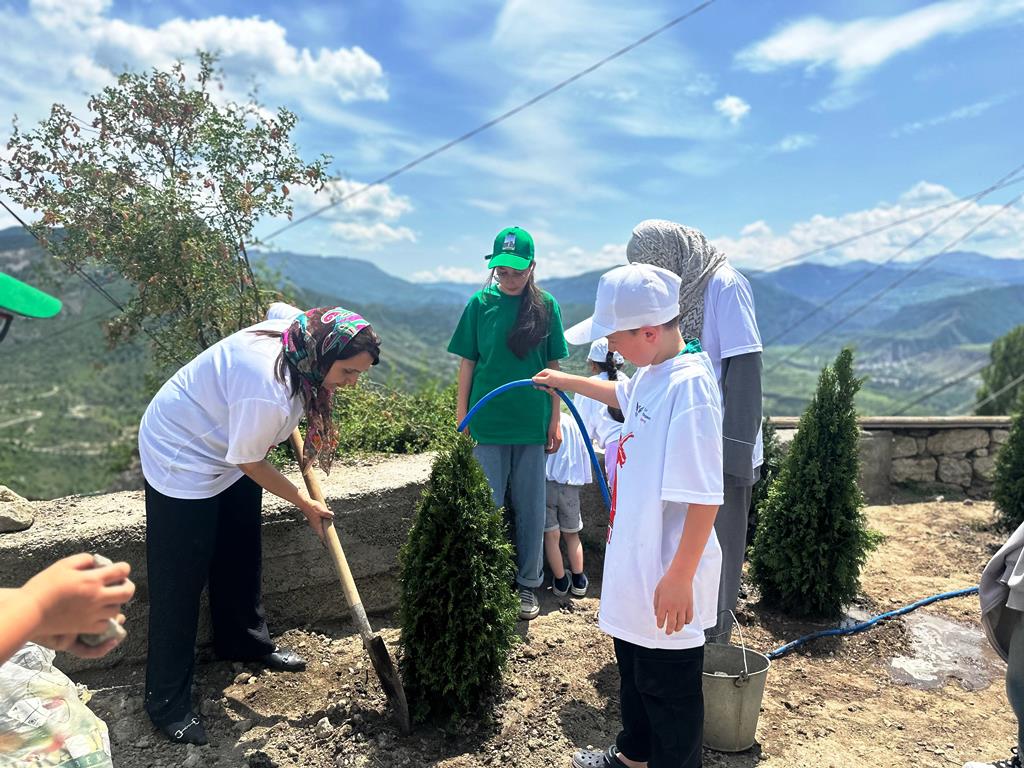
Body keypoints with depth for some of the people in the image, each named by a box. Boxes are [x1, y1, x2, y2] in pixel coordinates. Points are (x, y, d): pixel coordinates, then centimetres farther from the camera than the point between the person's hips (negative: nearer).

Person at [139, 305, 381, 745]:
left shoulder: (298, 335, -17)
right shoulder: (267, 394, -40)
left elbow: (282, 342, 9)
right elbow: (250, 463, -23)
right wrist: (305, 504, -9)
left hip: (227, 443, 9)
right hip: (181, 459, -9)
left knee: (241, 555, 19)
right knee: (180, 581, 0)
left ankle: (245, 642, 41)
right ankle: (166, 702, 15)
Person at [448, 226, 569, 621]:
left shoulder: (546, 306, 0)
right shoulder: (480, 304, -1)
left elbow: (553, 367, 5)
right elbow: (467, 364, 3)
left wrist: (555, 421, 3)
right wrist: (462, 417, 2)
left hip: (532, 423, 1)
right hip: (488, 422, 0)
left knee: (530, 507, 10)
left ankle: (527, 584, 25)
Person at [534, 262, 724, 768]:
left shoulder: (689, 385, -25)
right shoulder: (650, 376, 5)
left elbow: (705, 496, -27)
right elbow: (621, 394, 31)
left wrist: (681, 577, -25)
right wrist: (566, 381, 42)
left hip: (668, 579, -10)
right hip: (635, 564, 10)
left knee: (669, 687, 9)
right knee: (634, 667, 27)